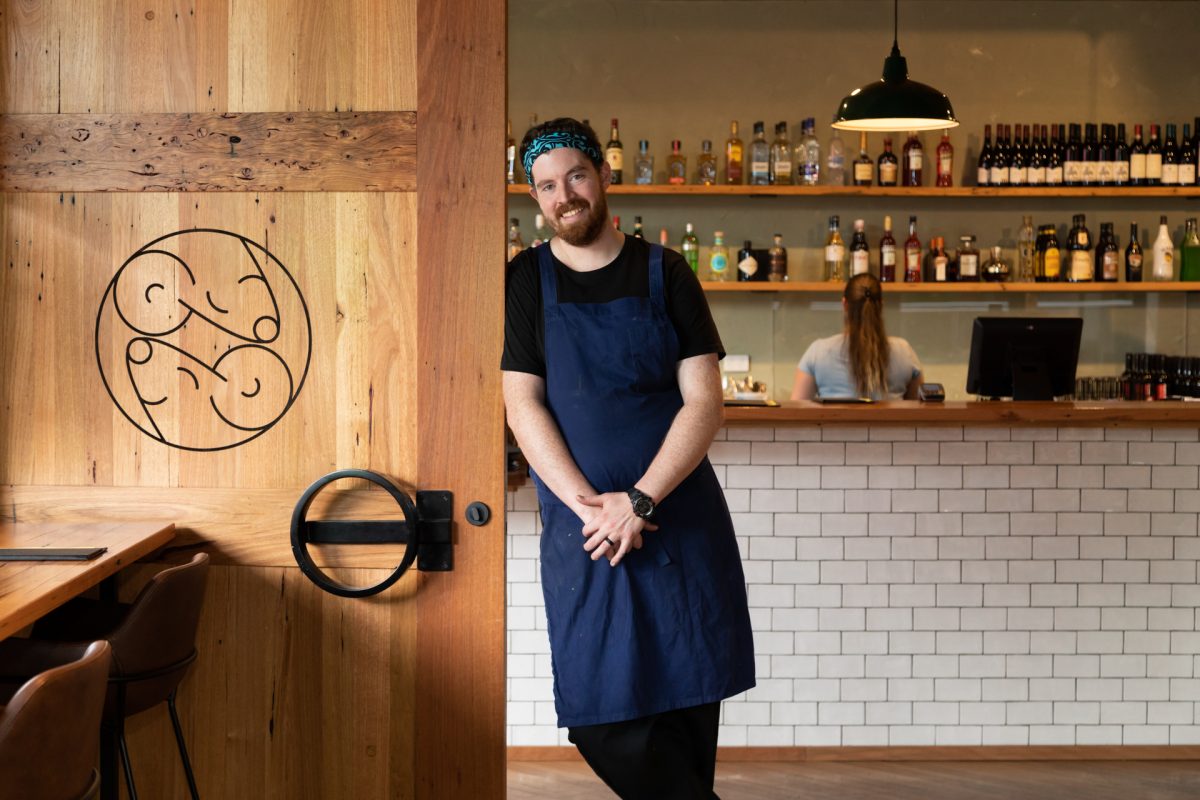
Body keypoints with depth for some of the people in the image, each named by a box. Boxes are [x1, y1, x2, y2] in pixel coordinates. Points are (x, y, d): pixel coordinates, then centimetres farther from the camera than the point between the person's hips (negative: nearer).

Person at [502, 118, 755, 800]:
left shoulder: (665, 274, 4)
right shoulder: (525, 282, 5)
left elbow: (706, 402, -3)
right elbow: (523, 407, -2)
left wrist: (639, 501, -14)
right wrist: (587, 504, -13)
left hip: (681, 521, 0)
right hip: (582, 530, 0)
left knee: (687, 706, 3)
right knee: (602, 720, -4)